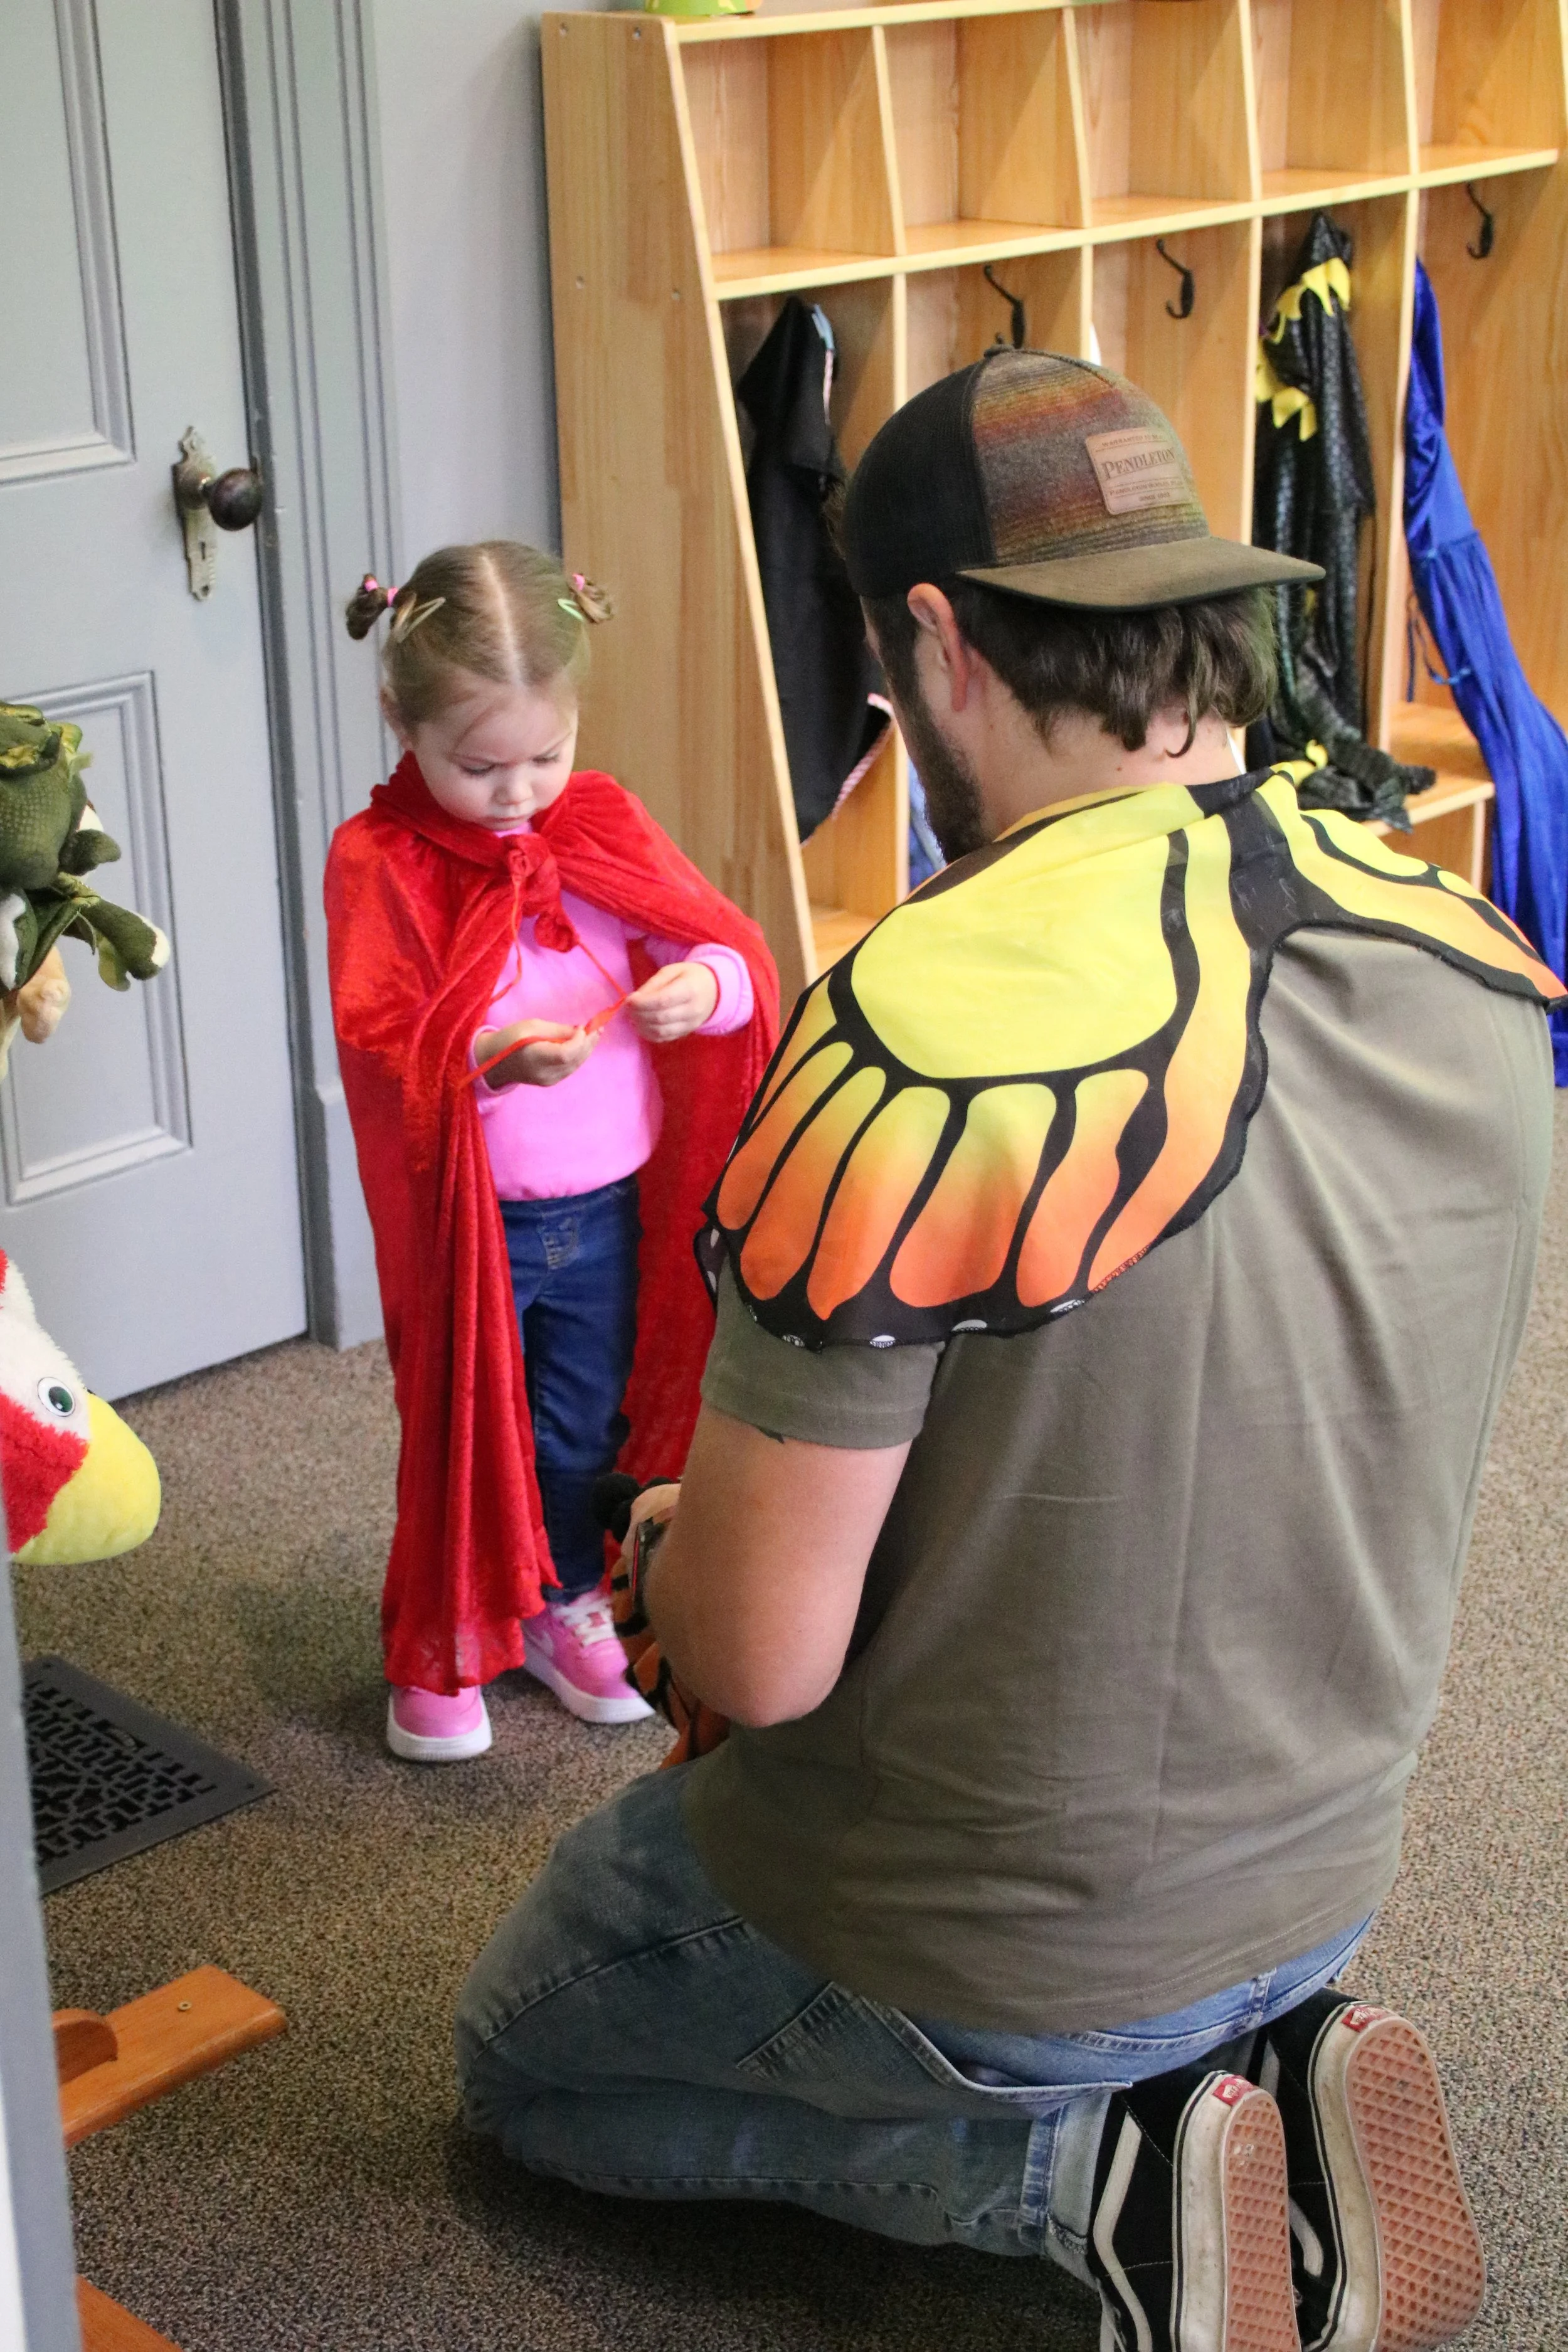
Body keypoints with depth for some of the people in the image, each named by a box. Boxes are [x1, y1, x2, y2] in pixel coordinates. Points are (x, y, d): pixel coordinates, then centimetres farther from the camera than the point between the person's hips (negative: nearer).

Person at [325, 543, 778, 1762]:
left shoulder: (604, 824, -1)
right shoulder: (377, 862, -13)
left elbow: (727, 943, -2)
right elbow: (378, 1045, -21)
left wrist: (705, 982, -26)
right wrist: (488, 1061, -40)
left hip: (610, 1204, 4)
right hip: (469, 1217, -4)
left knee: (591, 1423, 19)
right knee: (461, 1428, 9)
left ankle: (565, 1602, 42)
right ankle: (442, 1648, 29)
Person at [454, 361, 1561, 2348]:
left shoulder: (920, 1042, -32)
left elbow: (758, 1658, -26)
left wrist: (664, 1555, -2)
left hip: (981, 1947, -6)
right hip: (1319, 1881, 7)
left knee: (524, 2058, 22)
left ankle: (1087, 2170, 1)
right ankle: (1275, 2072, 9)